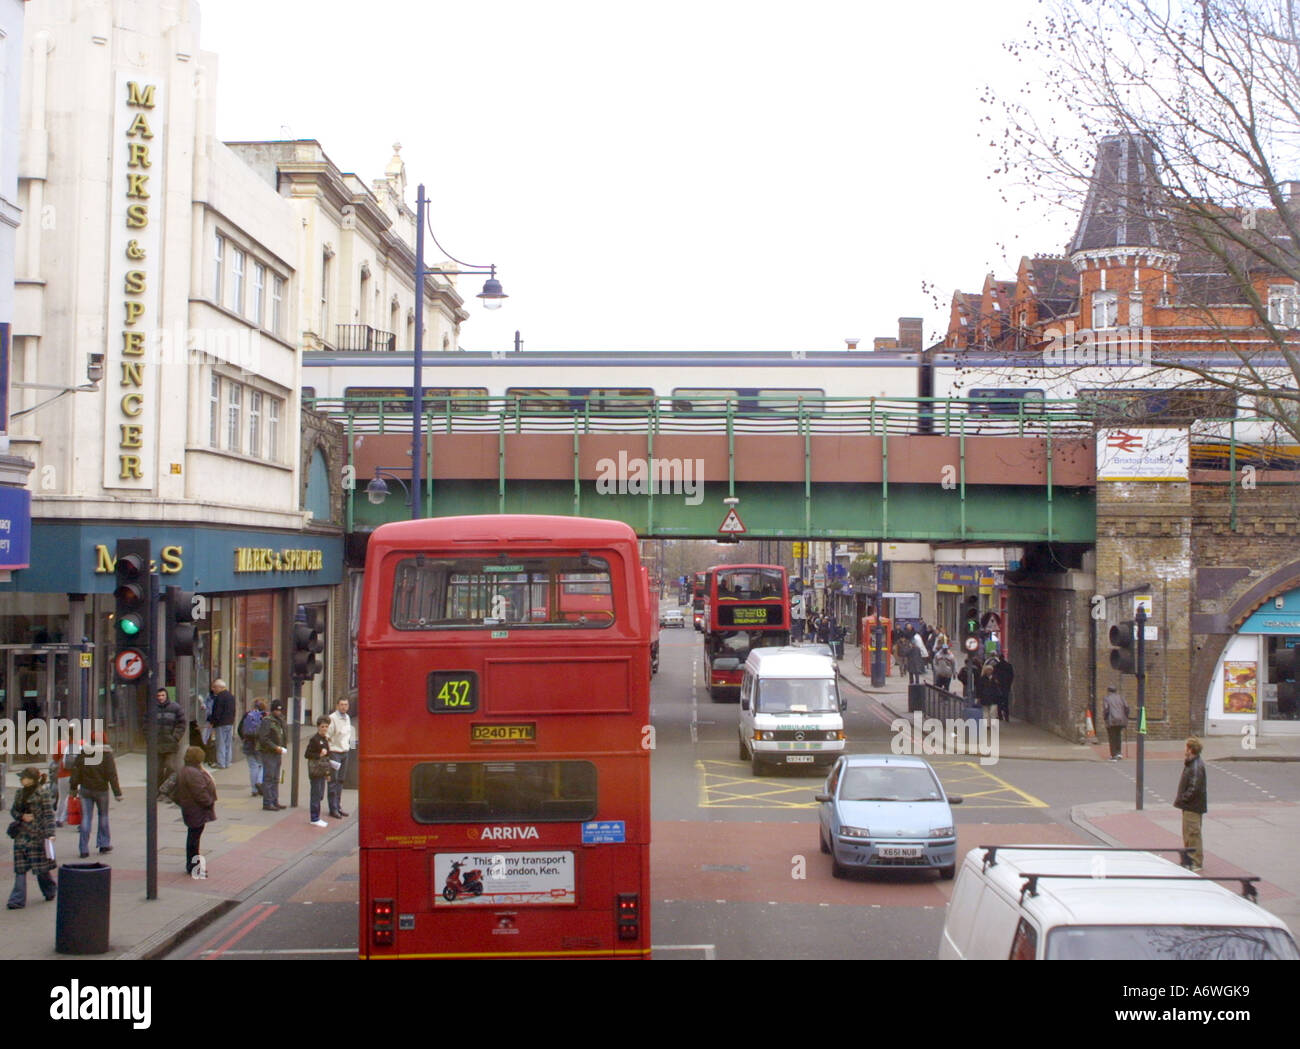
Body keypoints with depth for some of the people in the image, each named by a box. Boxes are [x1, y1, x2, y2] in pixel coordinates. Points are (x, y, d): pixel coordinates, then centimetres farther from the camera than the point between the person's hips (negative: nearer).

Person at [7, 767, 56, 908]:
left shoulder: (42, 793, -9)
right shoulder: (20, 793, 9)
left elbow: (49, 814, -11)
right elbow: (13, 810, 16)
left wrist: (50, 833, -18)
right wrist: (22, 816, -7)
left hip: (37, 834, -6)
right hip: (21, 834, 6)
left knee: (41, 866, 5)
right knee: (20, 869, 2)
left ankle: (50, 890, 29)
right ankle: (18, 900, 3)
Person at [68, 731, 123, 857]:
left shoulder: (83, 752, -3)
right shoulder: (107, 755, -9)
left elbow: (76, 770, 1)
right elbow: (112, 775, -11)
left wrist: (73, 786, 12)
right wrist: (117, 793, -8)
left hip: (85, 789, 1)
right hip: (101, 790, -1)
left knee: (86, 817, 3)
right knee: (103, 815, 17)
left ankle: (84, 849, -1)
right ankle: (104, 843, 21)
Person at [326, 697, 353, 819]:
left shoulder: (347, 718, 12)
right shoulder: (332, 718, -12)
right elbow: (327, 736, -13)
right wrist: (328, 750, -18)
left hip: (345, 752, 7)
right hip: (334, 752, -7)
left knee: (340, 781, 12)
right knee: (333, 781, -5)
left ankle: (338, 806, 18)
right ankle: (333, 808, -3)